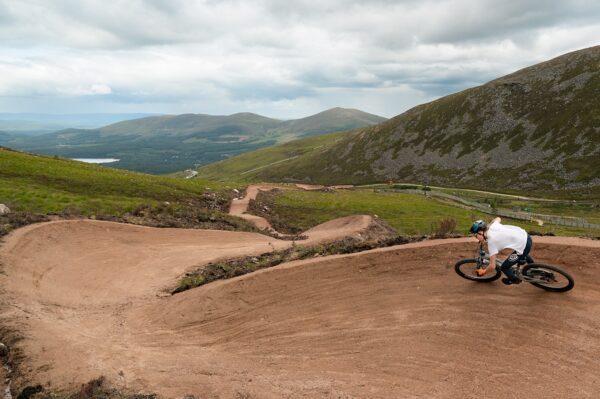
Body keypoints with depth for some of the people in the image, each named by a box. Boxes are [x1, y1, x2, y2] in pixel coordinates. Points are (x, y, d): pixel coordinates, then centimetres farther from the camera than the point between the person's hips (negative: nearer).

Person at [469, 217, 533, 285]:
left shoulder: (491, 241, -16)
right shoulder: (493, 225, 1)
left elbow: (492, 266, -15)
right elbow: (498, 218, 30)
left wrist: (483, 272, 3)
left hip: (523, 246, -8)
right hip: (526, 236, 8)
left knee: (504, 267, 8)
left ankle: (514, 279, 36)